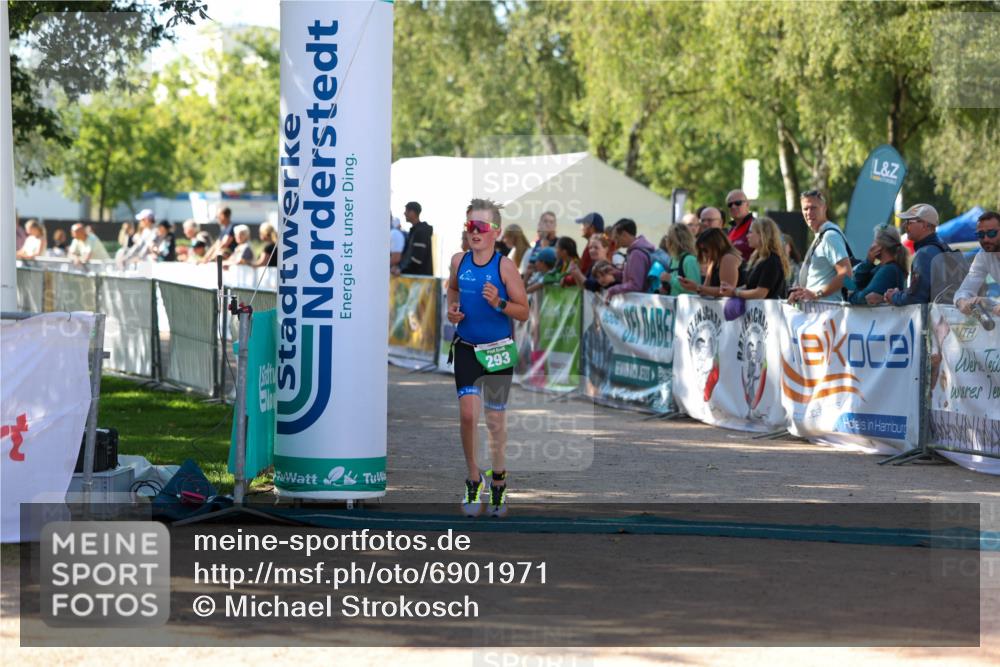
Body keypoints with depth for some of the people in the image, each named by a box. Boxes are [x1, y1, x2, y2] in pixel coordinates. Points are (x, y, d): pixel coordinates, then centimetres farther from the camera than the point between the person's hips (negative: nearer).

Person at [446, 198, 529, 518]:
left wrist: (499, 303, -25)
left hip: (499, 350, -2)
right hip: (466, 348, 2)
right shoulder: (459, 261, -1)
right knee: (468, 414, -13)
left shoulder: (505, 266, -12)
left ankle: (498, 479, 28)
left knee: (495, 419, 10)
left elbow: (524, 313, -8)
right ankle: (473, 478, 5)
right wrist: (452, 308, 3)